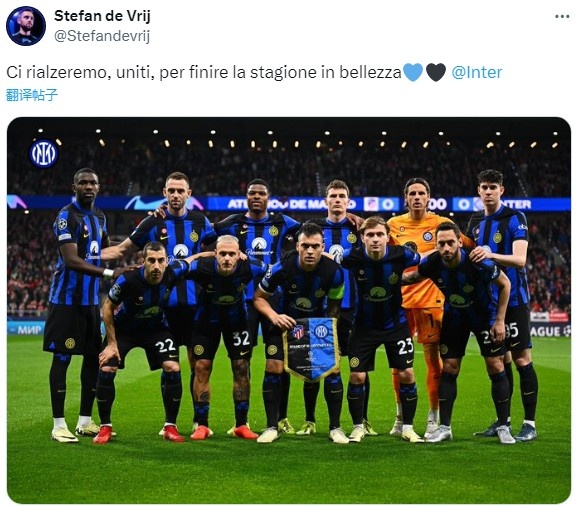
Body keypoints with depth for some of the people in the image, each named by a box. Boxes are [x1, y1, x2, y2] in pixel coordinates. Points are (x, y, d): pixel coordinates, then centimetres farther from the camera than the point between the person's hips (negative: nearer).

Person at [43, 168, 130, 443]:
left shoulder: (99, 217, 14)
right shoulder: (67, 216, -12)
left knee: (93, 357, 10)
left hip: (91, 298, 8)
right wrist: (109, 273, -24)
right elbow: (71, 260, -21)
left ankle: (85, 421, 19)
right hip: (67, 298, -8)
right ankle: (59, 425, -3)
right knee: (62, 357, -6)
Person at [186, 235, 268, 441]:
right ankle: (201, 425, 4)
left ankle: (242, 424, 9)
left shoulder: (249, 268, -30)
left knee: (241, 368, -1)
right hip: (207, 320, -1)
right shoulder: (202, 268, -33)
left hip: (237, 319, 1)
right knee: (202, 367, -5)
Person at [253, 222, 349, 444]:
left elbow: (335, 305, -5)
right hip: (286, 321, -1)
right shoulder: (282, 268, -26)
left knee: (332, 369, -10)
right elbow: (259, 297, -11)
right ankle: (272, 427, 2)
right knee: (274, 368, -12)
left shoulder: (334, 271, -23)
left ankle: (335, 427, 5)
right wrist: (274, 316, -27)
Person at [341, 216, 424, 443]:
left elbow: (426, 261, 0)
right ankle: (358, 427, 15)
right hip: (365, 326, 0)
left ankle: (408, 427, 14)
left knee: (406, 374, -2)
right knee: (356, 376, -3)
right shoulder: (353, 257, -21)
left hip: (396, 324, 0)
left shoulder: (401, 255, -20)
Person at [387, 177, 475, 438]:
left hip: (430, 299, -3)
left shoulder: (441, 223, -2)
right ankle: (401, 416, 21)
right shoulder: (394, 224, 7)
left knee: (433, 358, -2)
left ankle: (433, 418, 9)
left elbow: (469, 245, 2)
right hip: (400, 298, 3)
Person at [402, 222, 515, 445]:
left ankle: (503, 427, 3)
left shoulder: (478, 263, -32)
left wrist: (499, 321, -14)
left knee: (496, 367, -7)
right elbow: (414, 277, 4)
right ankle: (444, 427, 8)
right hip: (454, 316, 3)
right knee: (448, 369, 0)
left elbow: (505, 284, -15)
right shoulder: (432, 263, -22)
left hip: (485, 315, -3)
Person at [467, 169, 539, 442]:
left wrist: (491, 255, -35)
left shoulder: (515, 218, -8)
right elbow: (468, 255, 21)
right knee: (500, 359, 10)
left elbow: (519, 259, -20)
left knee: (522, 359, -5)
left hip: (514, 299, -6)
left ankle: (530, 424, -2)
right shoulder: (475, 221, 12)